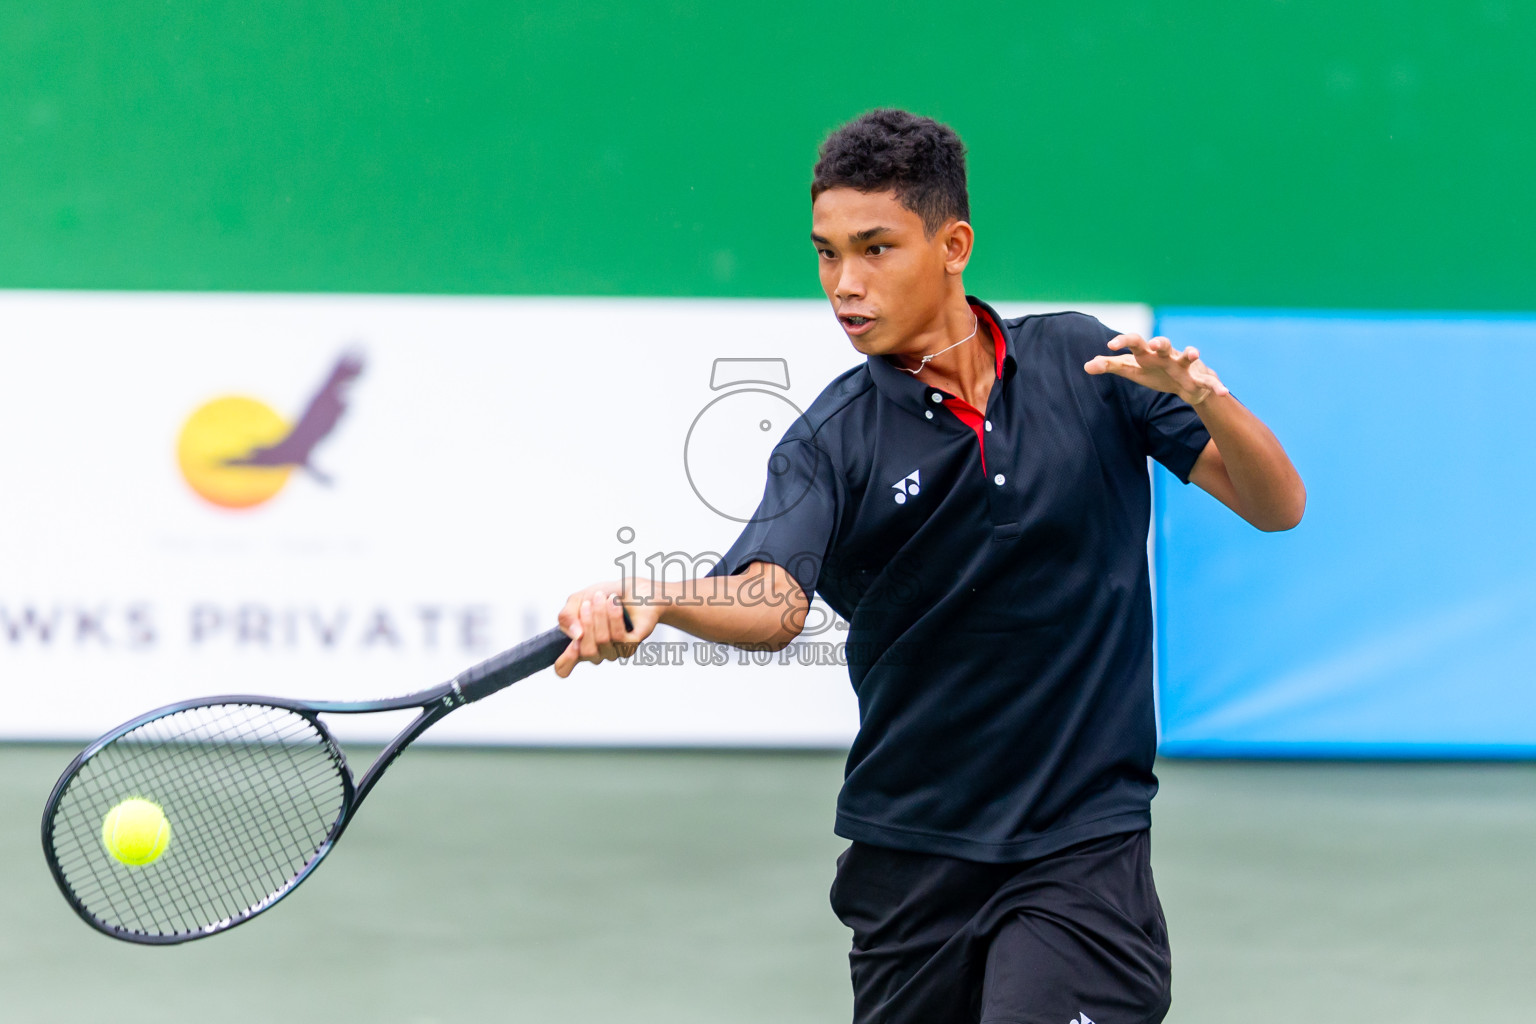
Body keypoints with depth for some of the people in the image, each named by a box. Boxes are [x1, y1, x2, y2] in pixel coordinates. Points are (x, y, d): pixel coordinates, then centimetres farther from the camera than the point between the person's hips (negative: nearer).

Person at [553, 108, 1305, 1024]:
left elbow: (1276, 505, -1)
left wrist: (1203, 397, -21)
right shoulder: (831, 445, -4)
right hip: (909, 855, 2)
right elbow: (772, 604, -21)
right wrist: (648, 600, -42)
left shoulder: (1085, 364, -1)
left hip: (1082, 841, -2)